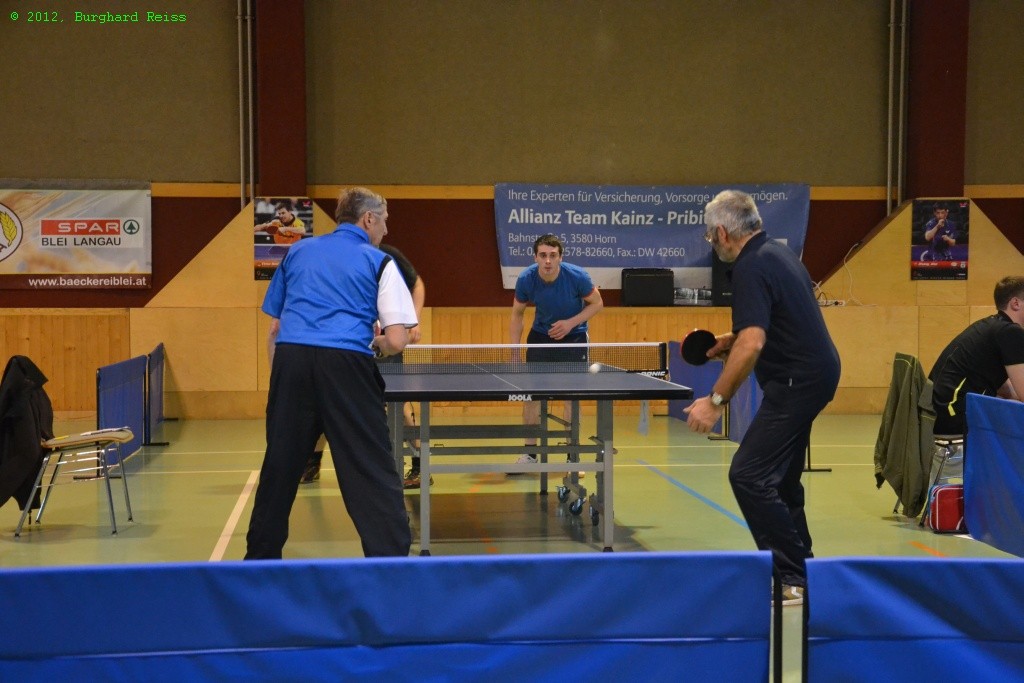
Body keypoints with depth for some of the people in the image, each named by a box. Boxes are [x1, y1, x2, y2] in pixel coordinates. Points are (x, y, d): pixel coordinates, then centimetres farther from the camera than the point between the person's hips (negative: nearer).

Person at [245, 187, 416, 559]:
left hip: (290, 358, 4)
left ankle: (260, 556, 27)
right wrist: (372, 345, 19)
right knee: (373, 470, -1)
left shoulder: (298, 250, 21)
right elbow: (396, 341, -1)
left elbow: (276, 323, 25)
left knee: (280, 465, 15)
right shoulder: (379, 262, 9)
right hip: (344, 363, -4)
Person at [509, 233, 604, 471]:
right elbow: (518, 314, -4)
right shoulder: (526, 279, -19)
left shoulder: (577, 276, -25)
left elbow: (597, 303, -9)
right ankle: (530, 451, 11)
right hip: (540, 336, 2)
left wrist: (570, 323, -23)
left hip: (573, 337, -2)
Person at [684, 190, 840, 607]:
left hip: (797, 381, -11)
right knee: (780, 477, 19)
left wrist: (716, 400, -26)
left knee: (749, 475, -11)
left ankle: (792, 579, -8)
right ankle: (798, 568, 27)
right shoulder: (777, 253, 13)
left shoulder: (751, 268, -18)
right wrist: (734, 341, 19)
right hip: (816, 372, 11)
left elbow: (752, 344, -29)